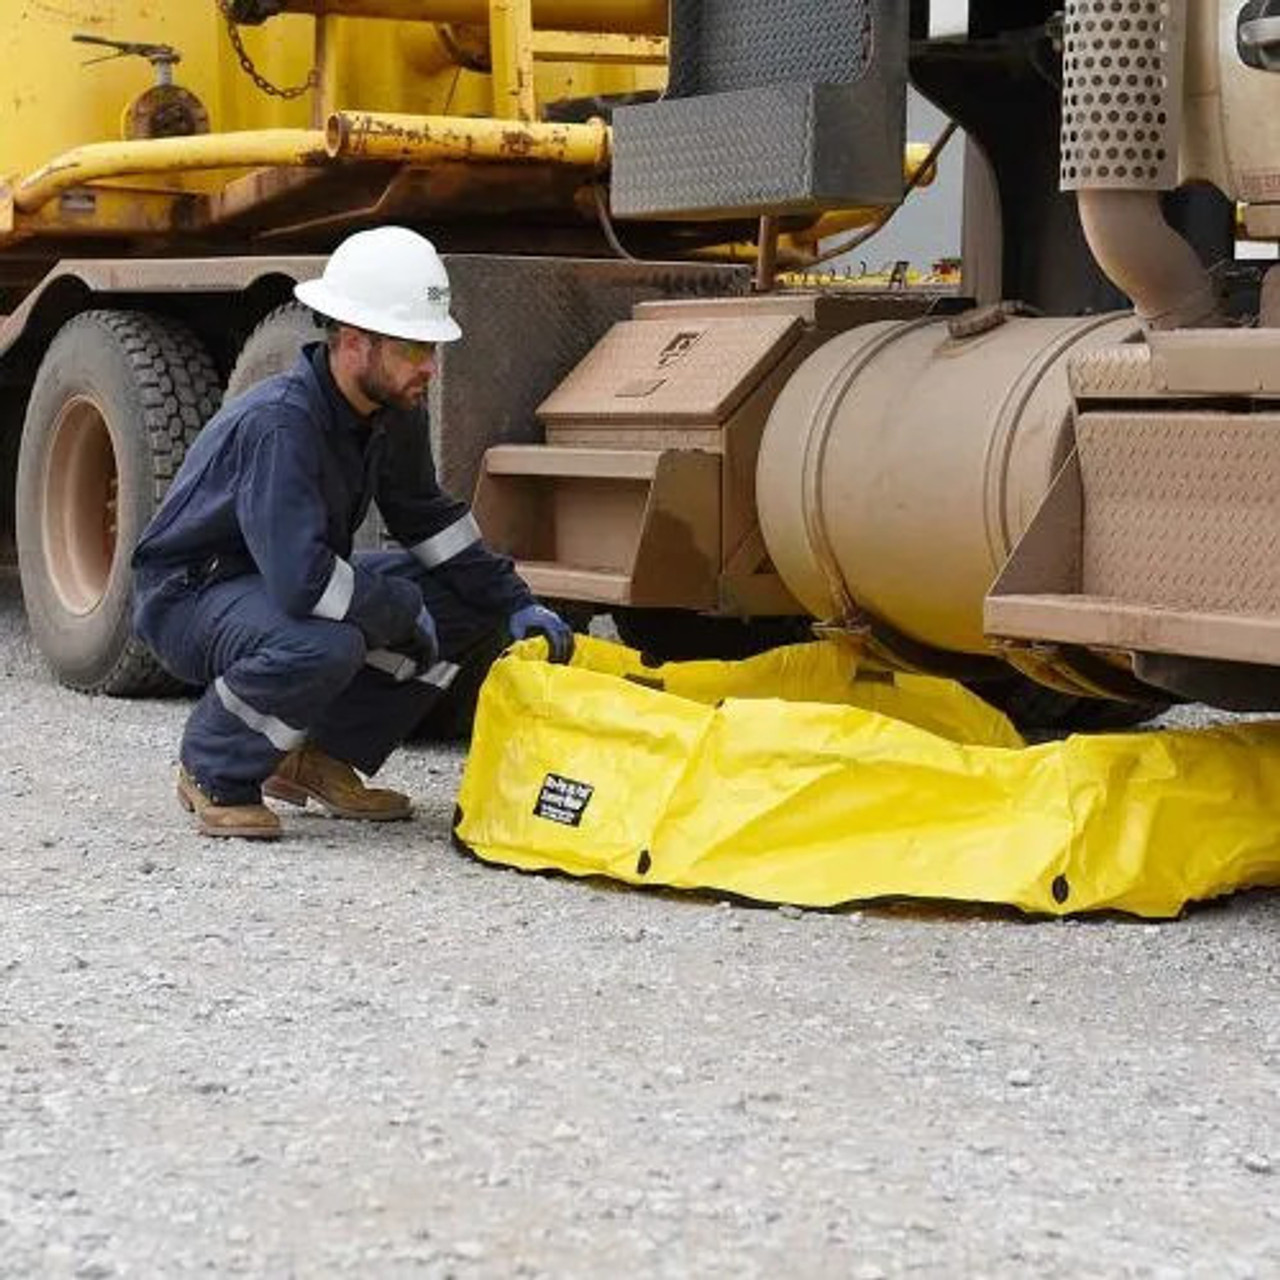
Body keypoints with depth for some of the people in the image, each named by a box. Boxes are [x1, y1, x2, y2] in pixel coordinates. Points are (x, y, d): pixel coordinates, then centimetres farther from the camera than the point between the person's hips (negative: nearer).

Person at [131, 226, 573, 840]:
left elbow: (426, 517, 14)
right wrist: (403, 607, -24)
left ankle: (322, 759, 7)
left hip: (288, 580, 9)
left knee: (475, 606, 0)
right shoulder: (279, 422, -31)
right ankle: (212, 773, -12)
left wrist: (516, 603, 4)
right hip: (190, 598, -9)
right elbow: (300, 580, -40)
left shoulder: (396, 410, -4)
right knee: (324, 644, -40)